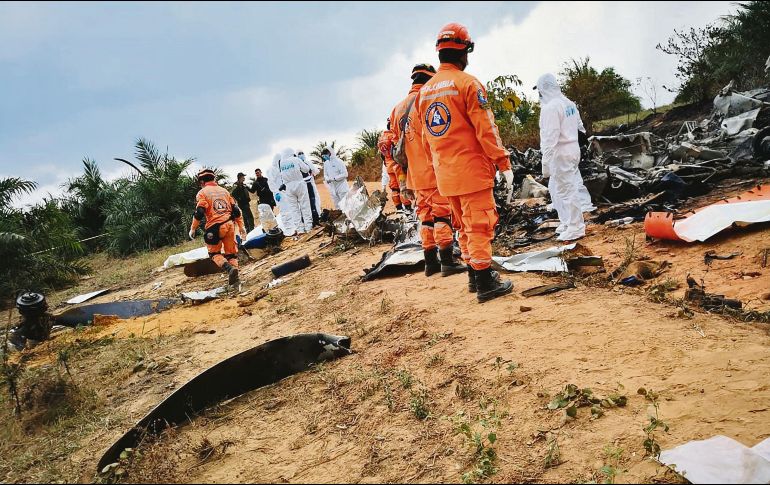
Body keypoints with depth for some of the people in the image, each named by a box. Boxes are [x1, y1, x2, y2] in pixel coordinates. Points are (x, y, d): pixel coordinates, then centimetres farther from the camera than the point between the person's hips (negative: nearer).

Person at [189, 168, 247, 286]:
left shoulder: (202, 193, 2)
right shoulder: (224, 190, 17)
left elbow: (199, 212, -9)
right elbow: (236, 210, 13)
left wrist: (193, 229, -1)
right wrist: (241, 226, 17)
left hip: (215, 227, -4)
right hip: (229, 224, 4)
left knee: (214, 253, 11)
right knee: (231, 253, 14)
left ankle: (229, 268, -14)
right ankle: (234, 276, 1)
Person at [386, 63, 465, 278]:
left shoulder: (398, 108, 16)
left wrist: (403, 181, 19)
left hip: (415, 176, 7)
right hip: (436, 172, -7)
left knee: (425, 216, 12)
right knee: (442, 214, -3)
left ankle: (431, 262, 15)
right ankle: (447, 262, -3)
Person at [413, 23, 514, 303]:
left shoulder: (424, 91, 11)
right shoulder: (467, 83, -10)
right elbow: (486, 129, -14)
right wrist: (504, 164, -10)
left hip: (444, 174, 7)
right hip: (472, 169, -7)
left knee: (464, 225, 16)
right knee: (479, 225, -2)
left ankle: (474, 275, 24)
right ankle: (485, 284, 0)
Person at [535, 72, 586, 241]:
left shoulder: (550, 108, -18)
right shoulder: (569, 103, 11)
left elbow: (550, 137, -22)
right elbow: (579, 124, 18)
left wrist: (545, 162, -21)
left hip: (560, 153, -10)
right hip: (573, 147, 10)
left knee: (567, 190, -2)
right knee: (554, 187, 20)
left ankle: (575, 228, 5)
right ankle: (567, 221, 27)